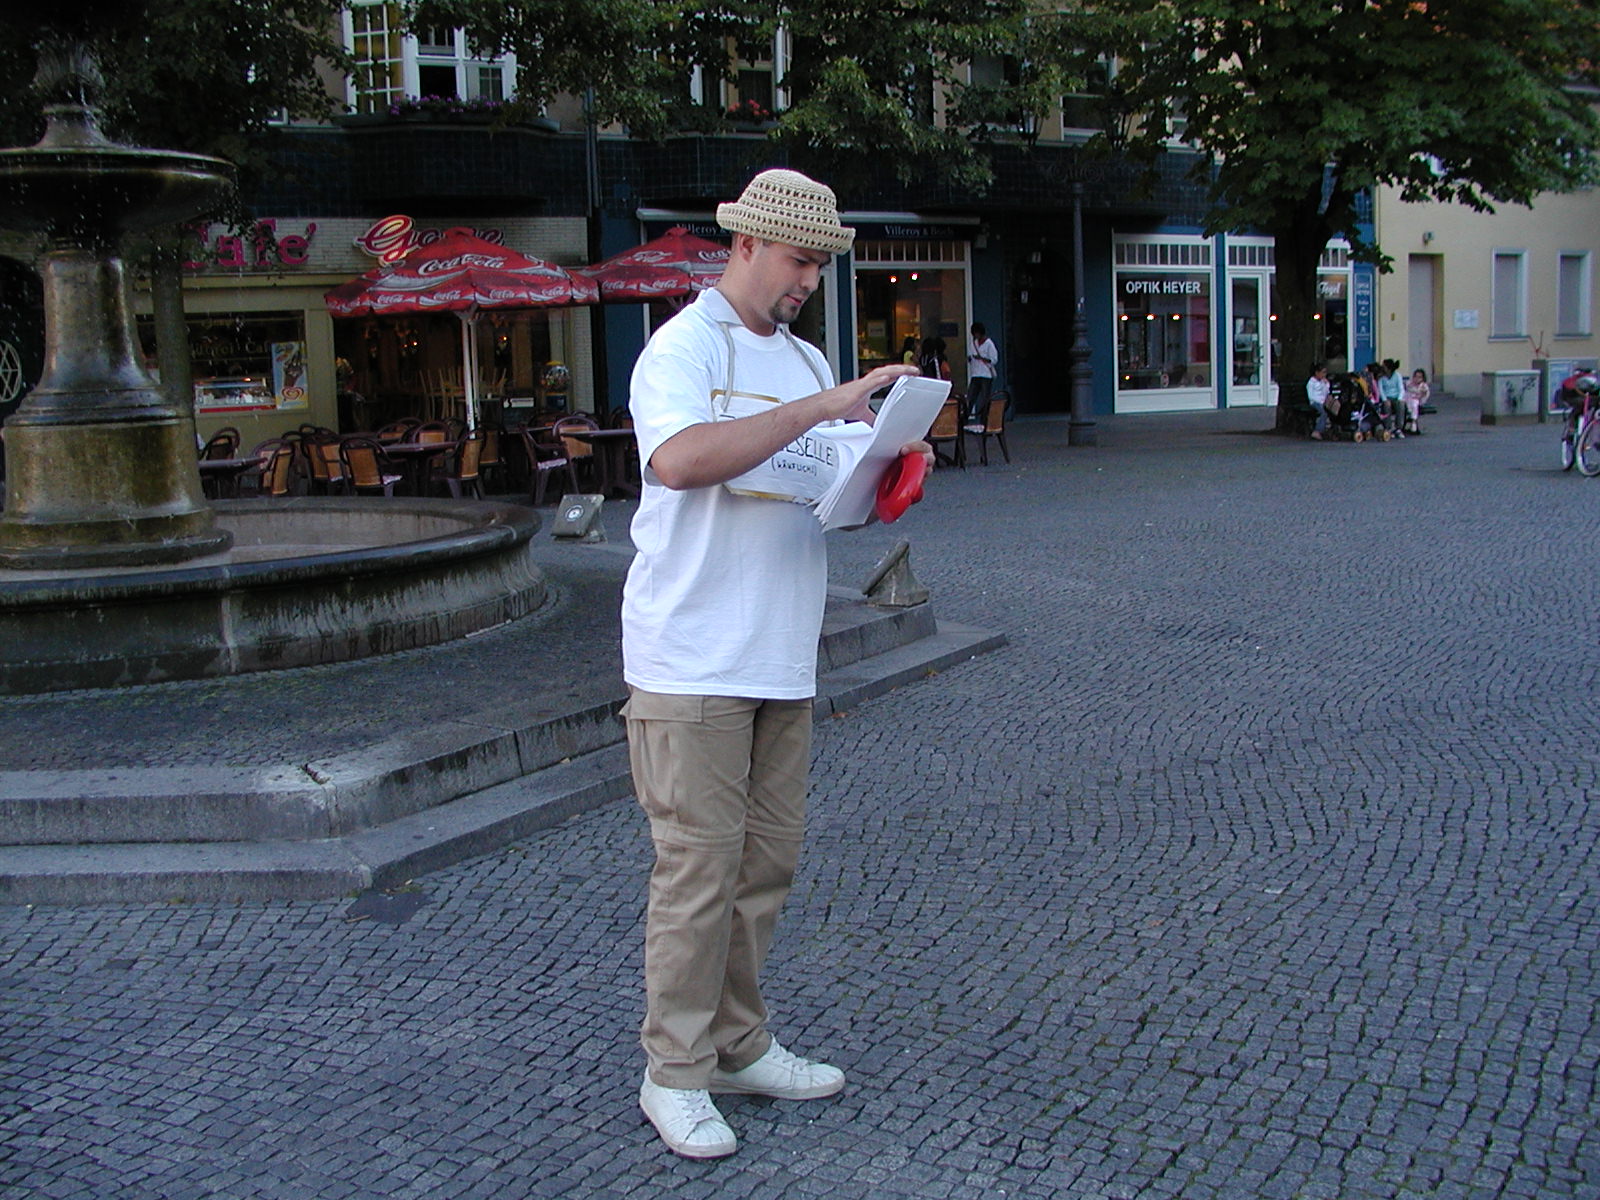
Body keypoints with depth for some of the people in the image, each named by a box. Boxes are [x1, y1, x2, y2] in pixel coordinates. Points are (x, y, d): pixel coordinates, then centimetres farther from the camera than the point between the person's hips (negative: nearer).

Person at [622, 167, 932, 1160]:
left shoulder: (805, 360, 18)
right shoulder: (682, 349, -7)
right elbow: (681, 459, -27)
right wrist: (818, 408, -24)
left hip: (782, 661, 8)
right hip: (694, 662, -8)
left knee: (769, 858, 12)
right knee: (699, 868, -4)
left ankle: (738, 1043, 26)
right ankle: (675, 1072, 10)